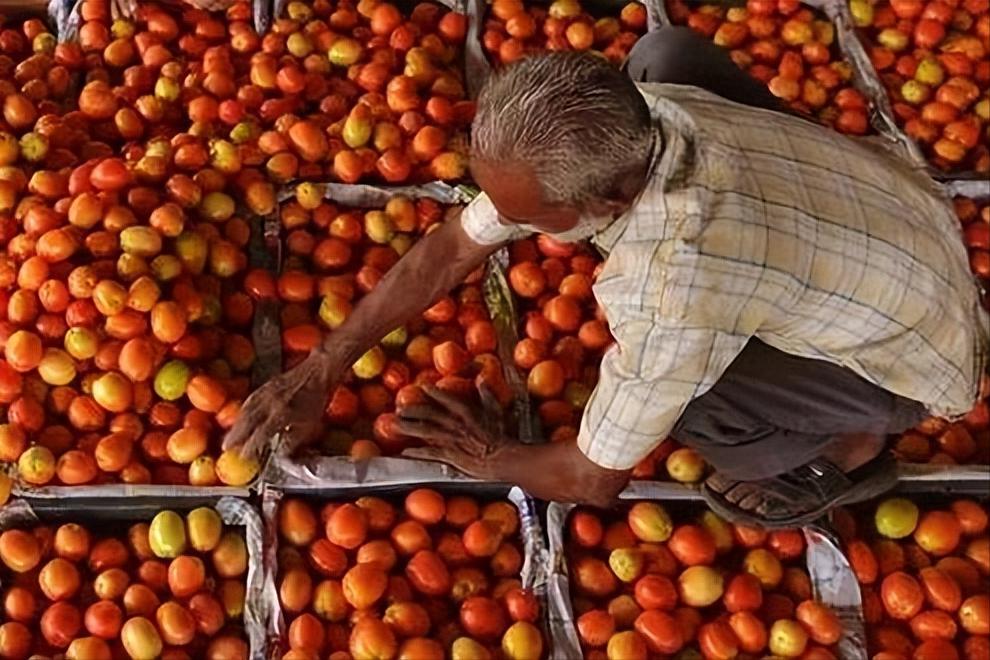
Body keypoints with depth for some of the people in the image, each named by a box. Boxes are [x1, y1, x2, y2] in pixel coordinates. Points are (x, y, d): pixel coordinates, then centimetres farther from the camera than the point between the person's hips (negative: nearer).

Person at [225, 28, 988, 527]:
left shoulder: (674, 291, -42)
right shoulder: (613, 124, -20)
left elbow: (594, 479, -24)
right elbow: (451, 251, -7)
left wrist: (492, 456, -3)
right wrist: (318, 374, -6)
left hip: (909, 342, -7)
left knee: (682, 397, -32)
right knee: (664, 51, 6)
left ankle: (850, 449, 2)